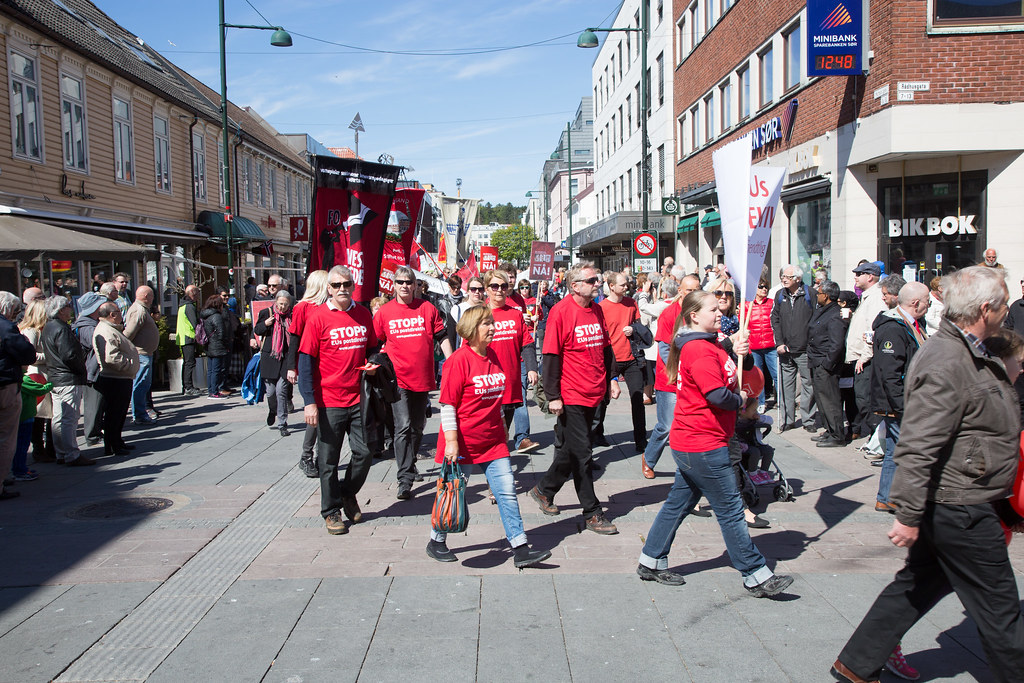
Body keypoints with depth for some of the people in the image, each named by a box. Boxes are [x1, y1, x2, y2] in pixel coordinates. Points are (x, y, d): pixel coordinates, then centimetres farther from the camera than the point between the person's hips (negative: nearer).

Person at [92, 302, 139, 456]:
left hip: (122, 379, 11)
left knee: (120, 413, 19)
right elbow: (111, 357, -30)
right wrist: (129, 363, -20)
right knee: (114, 414, -2)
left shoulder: (112, 330, 18)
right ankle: (111, 447, 5)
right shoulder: (106, 332, -20)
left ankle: (117, 442, 30)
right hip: (115, 381, -11)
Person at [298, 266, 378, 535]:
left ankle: (348, 494, 33)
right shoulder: (318, 317, -6)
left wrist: (372, 364, -2)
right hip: (329, 400, -3)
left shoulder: (363, 315, 7)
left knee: (364, 453, 7)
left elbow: (373, 347, 21)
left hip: (358, 398, 4)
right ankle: (331, 511, 22)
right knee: (329, 460, 6)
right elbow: (306, 361, -8)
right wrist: (309, 402, -13)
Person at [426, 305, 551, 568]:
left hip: (492, 442, 6)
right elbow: (447, 405, -15)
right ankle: (436, 542, 29)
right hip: (462, 442, -6)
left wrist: (503, 431, 21)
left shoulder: (494, 357, 8)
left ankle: (521, 550, 3)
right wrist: (451, 441, -18)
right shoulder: (458, 360, -14)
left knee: (507, 492, 0)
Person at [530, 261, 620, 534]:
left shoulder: (596, 310, 9)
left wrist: (611, 379, 15)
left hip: (594, 394, 7)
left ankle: (544, 490, 35)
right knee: (581, 453, -1)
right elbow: (551, 355, -13)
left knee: (571, 450, 16)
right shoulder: (561, 311, -13)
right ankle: (593, 514, 7)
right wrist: (553, 396, -15)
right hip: (571, 396, -7)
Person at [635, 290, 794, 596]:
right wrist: (739, 399, -7)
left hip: (688, 444, 10)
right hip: (703, 445, -10)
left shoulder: (707, 344, 13)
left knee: (679, 502, 16)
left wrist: (734, 353, 3)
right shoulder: (699, 349, -20)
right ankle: (757, 576, 10)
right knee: (730, 509, -1)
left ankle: (651, 562, 25)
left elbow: (725, 373, 19)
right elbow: (718, 395, -27)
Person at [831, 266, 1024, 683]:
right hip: (961, 512, -11)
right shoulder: (945, 364, -23)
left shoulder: (971, 356, 12)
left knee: (917, 586, 17)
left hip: (950, 507, 11)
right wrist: (909, 515, -27)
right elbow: (917, 447, -28)